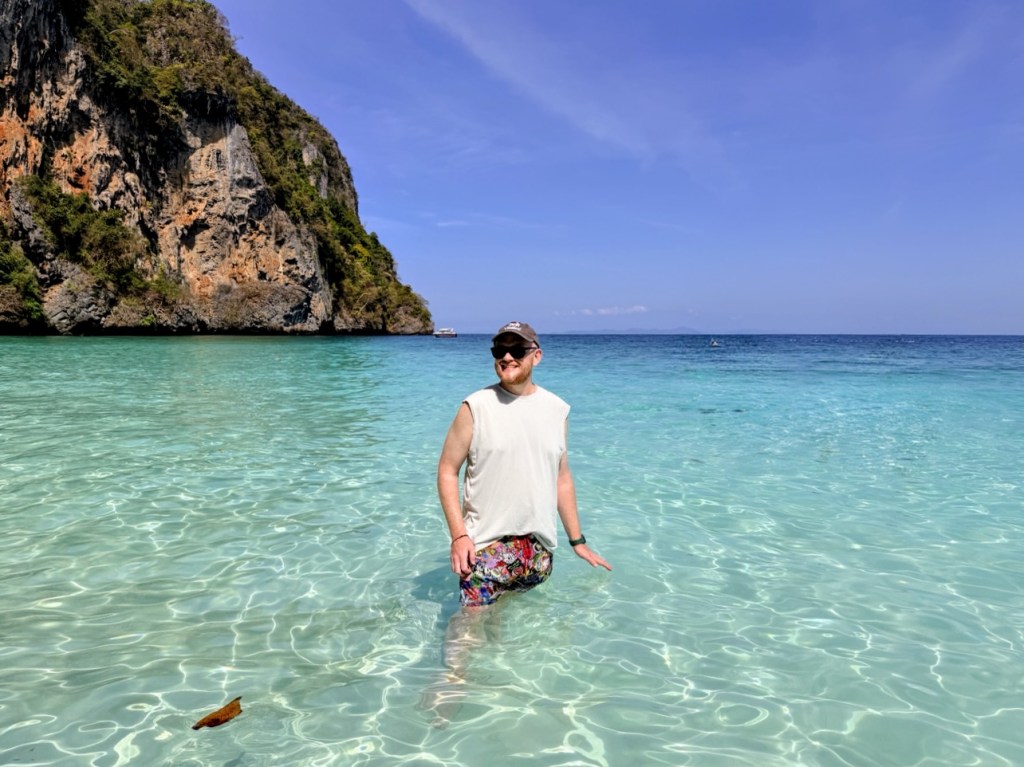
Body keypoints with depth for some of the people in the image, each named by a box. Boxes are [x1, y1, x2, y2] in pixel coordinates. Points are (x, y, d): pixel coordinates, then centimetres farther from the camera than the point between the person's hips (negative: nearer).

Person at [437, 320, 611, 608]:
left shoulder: (557, 409, 4)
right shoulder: (476, 406, -6)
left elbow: (562, 477, 11)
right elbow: (447, 470, -4)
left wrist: (577, 541, 13)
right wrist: (458, 535, -13)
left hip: (540, 550, 4)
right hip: (485, 548, -3)